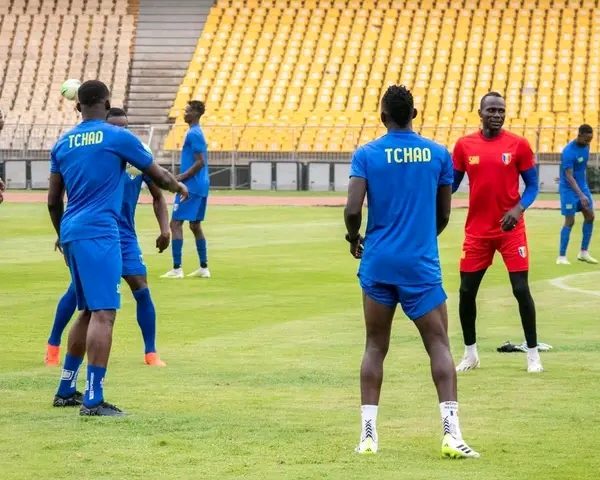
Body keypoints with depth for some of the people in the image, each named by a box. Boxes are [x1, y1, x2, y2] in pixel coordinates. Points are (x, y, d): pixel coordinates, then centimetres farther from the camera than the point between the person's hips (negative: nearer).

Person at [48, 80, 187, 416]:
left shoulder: (62, 144, 13)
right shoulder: (119, 138, -3)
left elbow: (53, 200, 18)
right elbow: (158, 176, 9)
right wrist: (180, 187, 30)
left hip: (71, 234, 7)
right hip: (100, 234, -7)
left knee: (89, 311, 19)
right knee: (103, 313, -10)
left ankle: (66, 389, 23)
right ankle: (93, 399, -18)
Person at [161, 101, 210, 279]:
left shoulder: (193, 134, -14)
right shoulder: (198, 133, 16)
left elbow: (200, 162, -20)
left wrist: (182, 177, -17)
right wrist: (183, 177, 17)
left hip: (191, 186, -10)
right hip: (200, 186, 10)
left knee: (176, 223, -9)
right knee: (195, 225, 15)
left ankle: (177, 269, -12)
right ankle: (204, 268, 17)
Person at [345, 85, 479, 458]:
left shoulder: (367, 154, -2)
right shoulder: (438, 154, 2)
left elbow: (353, 210, -10)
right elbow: (444, 214, 9)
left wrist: (355, 239, 11)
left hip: (378, 263, 1)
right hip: (421, 264, -1)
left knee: (376, 347, 11)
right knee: (439, 345, 2)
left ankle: (368, 434, 5)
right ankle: (451, 433, -12)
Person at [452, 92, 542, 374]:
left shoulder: (518, 145, -4)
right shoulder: (464, 145, 2)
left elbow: (532, 185, 0)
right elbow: (451, 184, 11)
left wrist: (518, 209, -18)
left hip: (510, 229, -2)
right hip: (477, 231, 3)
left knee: (521, 289, -6)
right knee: (466, 292, 4)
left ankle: (533, 354, 6)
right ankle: (470, 354, 20)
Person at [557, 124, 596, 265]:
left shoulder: (585, 145, 0)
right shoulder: (568, 152, -25)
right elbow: (569, 176, -28)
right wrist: (581, 195, -35)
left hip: (582, 186, 8)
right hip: (569, 189, -8)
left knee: (590, 216, 3)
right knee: (570, 221, -8)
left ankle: (583, 252, 12)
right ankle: (561, 256, -2)